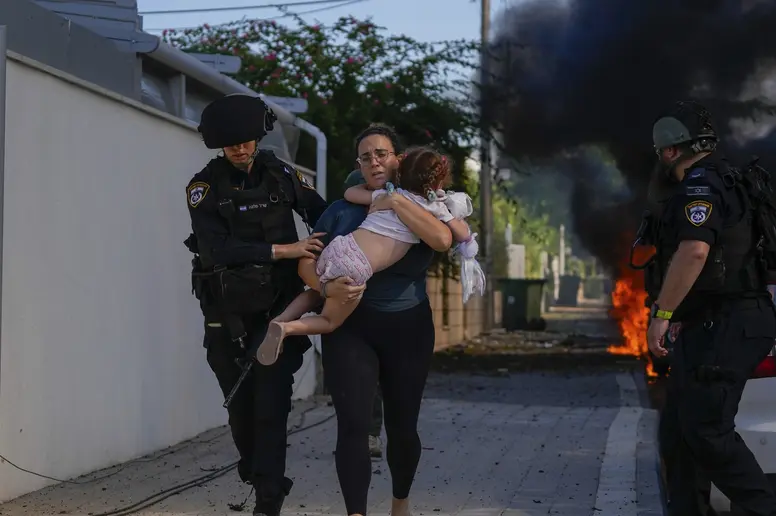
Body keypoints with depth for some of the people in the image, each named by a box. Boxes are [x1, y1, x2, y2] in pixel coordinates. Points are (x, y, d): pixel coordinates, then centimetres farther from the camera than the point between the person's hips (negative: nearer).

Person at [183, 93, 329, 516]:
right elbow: (217, 249, -20)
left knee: (272, 402, -9)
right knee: (241, 402, 10)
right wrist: (284, 250, -25)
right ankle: (256, 472, 33)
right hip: (228, 313, 0)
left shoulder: (281, 175, -1)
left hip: (277, 307, 0)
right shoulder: (205, 186, -8)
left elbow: (322, 214, 10)